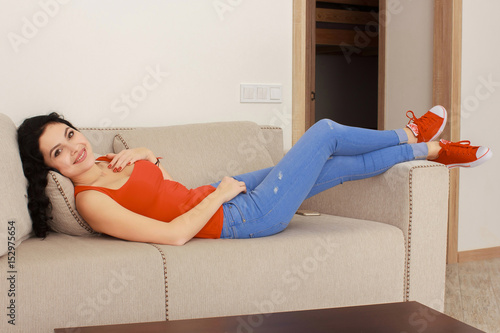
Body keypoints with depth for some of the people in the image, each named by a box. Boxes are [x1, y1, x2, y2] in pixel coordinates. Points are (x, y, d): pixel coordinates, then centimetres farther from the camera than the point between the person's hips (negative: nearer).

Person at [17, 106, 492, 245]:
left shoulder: (106, 162, 4)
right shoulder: (91, 200, -22)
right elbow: (172, 234, -29)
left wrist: (141, 155, 0)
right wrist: (220, 192, -18)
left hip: (222, 196, 8)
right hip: (239, 218, -8)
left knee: (345, 165, 13)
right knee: (327, 131, 0)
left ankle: (431, 150, 34)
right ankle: (412, 135, 27)